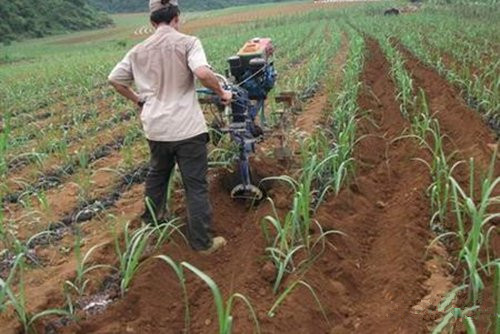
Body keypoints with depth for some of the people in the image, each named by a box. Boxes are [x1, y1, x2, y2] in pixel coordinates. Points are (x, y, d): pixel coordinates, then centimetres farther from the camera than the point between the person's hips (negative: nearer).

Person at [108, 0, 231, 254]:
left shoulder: (139, 50, 7)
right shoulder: (187, 42, -8)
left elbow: (114, 80, 14)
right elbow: (202, 73, -25)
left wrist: (137, 100, 26)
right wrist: (222, 93, -8)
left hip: (156, 128, 5)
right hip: (187, 128, -5)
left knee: (157, 174, 28)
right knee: (196, 185, 4)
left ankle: (151, 220, 46)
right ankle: (203, 242, 11)